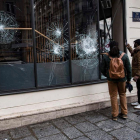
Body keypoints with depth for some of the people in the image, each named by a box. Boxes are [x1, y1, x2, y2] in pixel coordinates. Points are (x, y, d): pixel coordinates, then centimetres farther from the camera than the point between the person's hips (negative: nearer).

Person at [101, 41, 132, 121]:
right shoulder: (124, 55, -5)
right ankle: (124, 113, 23)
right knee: (122, 94, 18)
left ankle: (115, 115, 16)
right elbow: (129, 69, -2)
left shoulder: (106, 56, -8)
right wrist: (129, 79, 9)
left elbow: (103, 69, 0)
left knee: (113, 96, 8)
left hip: (111, 79, -1)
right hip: (122, 79, 1)